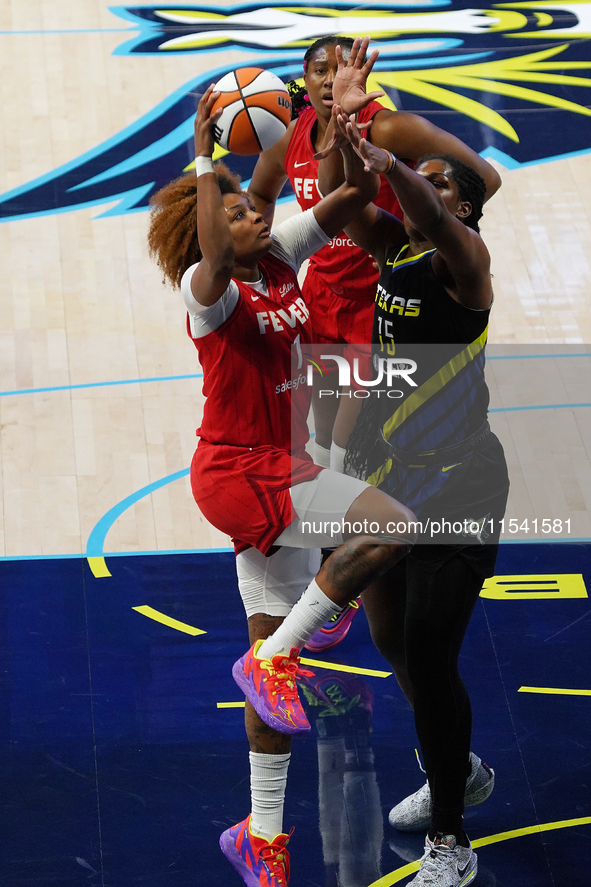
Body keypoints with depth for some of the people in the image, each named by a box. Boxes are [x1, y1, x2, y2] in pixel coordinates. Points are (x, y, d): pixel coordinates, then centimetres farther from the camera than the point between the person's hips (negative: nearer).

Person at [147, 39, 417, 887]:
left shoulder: (282, 259, 5)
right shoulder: (209, 290, -15)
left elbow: (355, 195, 2)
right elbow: (213, 259, -41)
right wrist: (204, 157, -39)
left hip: (279, 470, 8)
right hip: (239, 470, -8)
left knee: (276, 646, 12)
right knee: (393, 525, -24)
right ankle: (277, 656, -10)